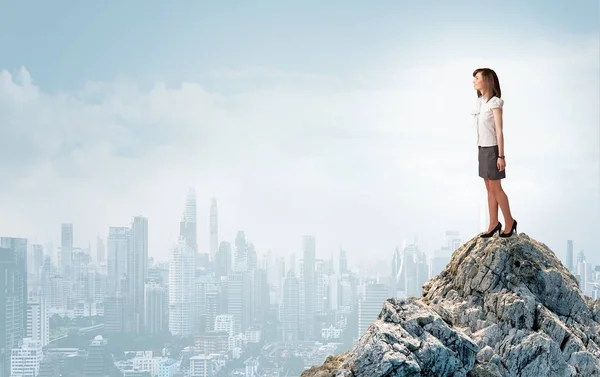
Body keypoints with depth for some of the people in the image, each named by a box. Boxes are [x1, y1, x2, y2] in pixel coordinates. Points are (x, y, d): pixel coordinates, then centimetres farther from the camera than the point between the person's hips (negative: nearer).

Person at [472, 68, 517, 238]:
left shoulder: (495, 102, -17)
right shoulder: (480, 101, 7)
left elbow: (499, 130, -17)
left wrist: (501, 156, -18)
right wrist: (481, 152, 15)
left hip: (492, 149, -8)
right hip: (483, 149, 8)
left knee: (496, 188, -1)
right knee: (489, 188, 9)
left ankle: (509, 222, 13)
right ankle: (493, 224, 15)